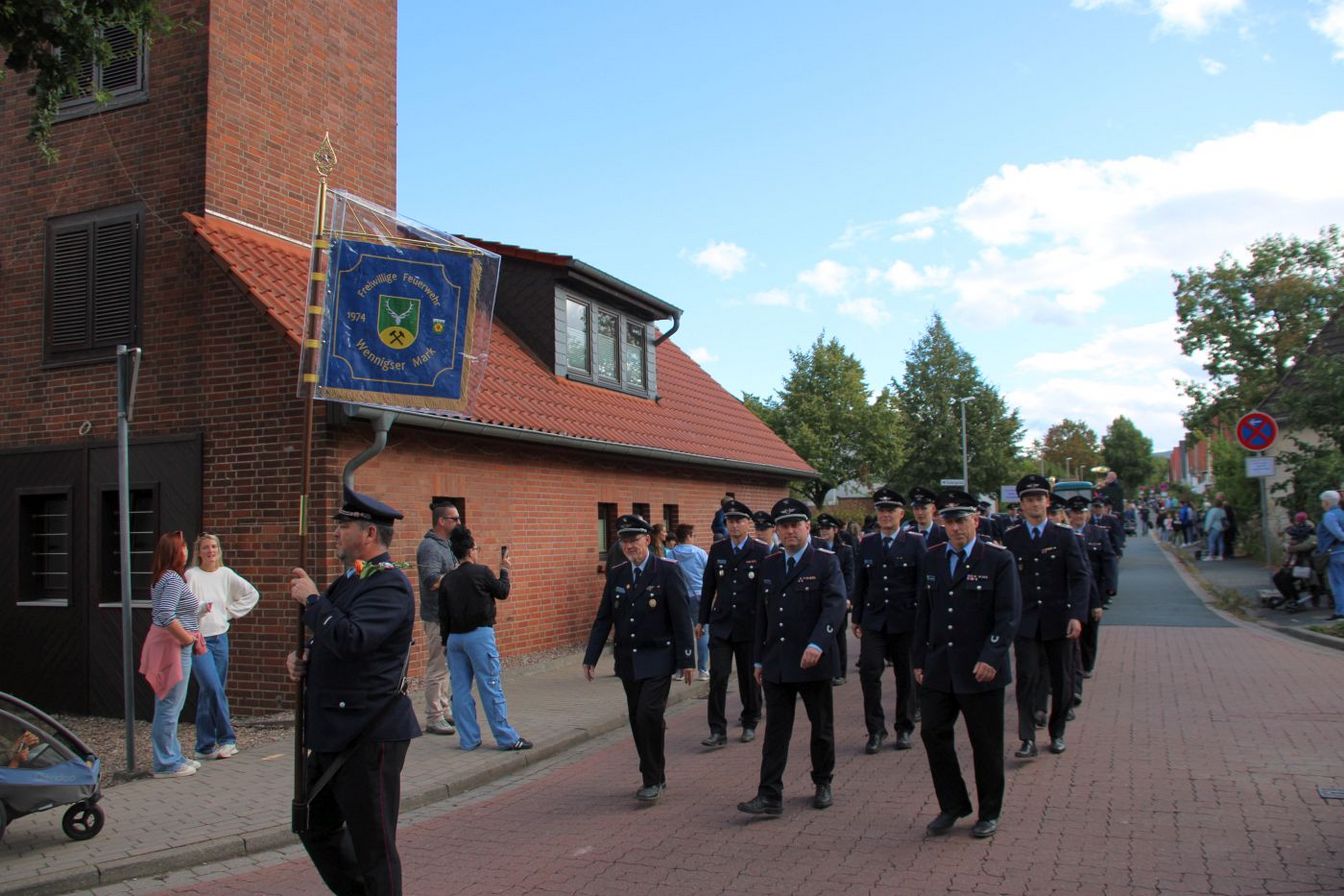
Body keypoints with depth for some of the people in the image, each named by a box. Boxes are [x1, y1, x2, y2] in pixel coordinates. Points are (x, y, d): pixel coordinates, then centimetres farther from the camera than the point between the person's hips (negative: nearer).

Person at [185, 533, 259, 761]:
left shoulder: (226, 575, 7)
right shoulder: (191, 575, -6)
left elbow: (252, 594, 16)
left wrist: (232, 611, 8)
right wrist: (200, 608, -27)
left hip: (220, 638, 4)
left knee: (209, 693, 9)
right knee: (213, 688, -17)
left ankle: (205, 747, 17)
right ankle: (227, 739, -4)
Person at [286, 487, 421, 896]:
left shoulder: (388, 584, -17)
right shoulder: (349, 580, 13)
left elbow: (351, 638, -33)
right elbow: (329, 642, 25)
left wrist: (311, 598, -18)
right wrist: (301, 656, 3)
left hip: (369, 736, -10)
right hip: (334, 733, 10)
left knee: (373, 845, 1)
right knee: (316, 827, 22)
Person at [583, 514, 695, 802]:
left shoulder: (667, 570, -8)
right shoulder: (616, 574, 6)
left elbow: (681, 618, -10)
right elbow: (603, 619, 8)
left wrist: (687, 660, -12)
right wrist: (590, 657, 3)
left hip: (658, 659, -5)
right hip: (628, 660, 5)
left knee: (649, 714, -15)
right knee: (638, 721, 10)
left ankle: (653, 779, 1)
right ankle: (654, 776, 26)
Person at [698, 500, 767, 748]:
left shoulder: (761, 551, -5)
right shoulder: (717, 550, 5)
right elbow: (708, 587, 10)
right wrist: (702, 620, 10)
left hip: (750, 624, -2)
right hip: (721, 624, 2)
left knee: (750, 677, 10)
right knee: (718, 676, -6)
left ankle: (750, 723, 28)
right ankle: (718, 730, -1)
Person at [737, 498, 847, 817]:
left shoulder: (826, 562, -5)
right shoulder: (769, 565, 10)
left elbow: (835, 606, -17)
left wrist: (817, 644, -30)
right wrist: (759, 659, 13)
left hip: (813, 661, -3)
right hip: (776, 664, 4)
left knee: (822, 726, 11)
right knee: (775, 729, 2)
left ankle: (823, 783, 31)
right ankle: (770, 796, 4)